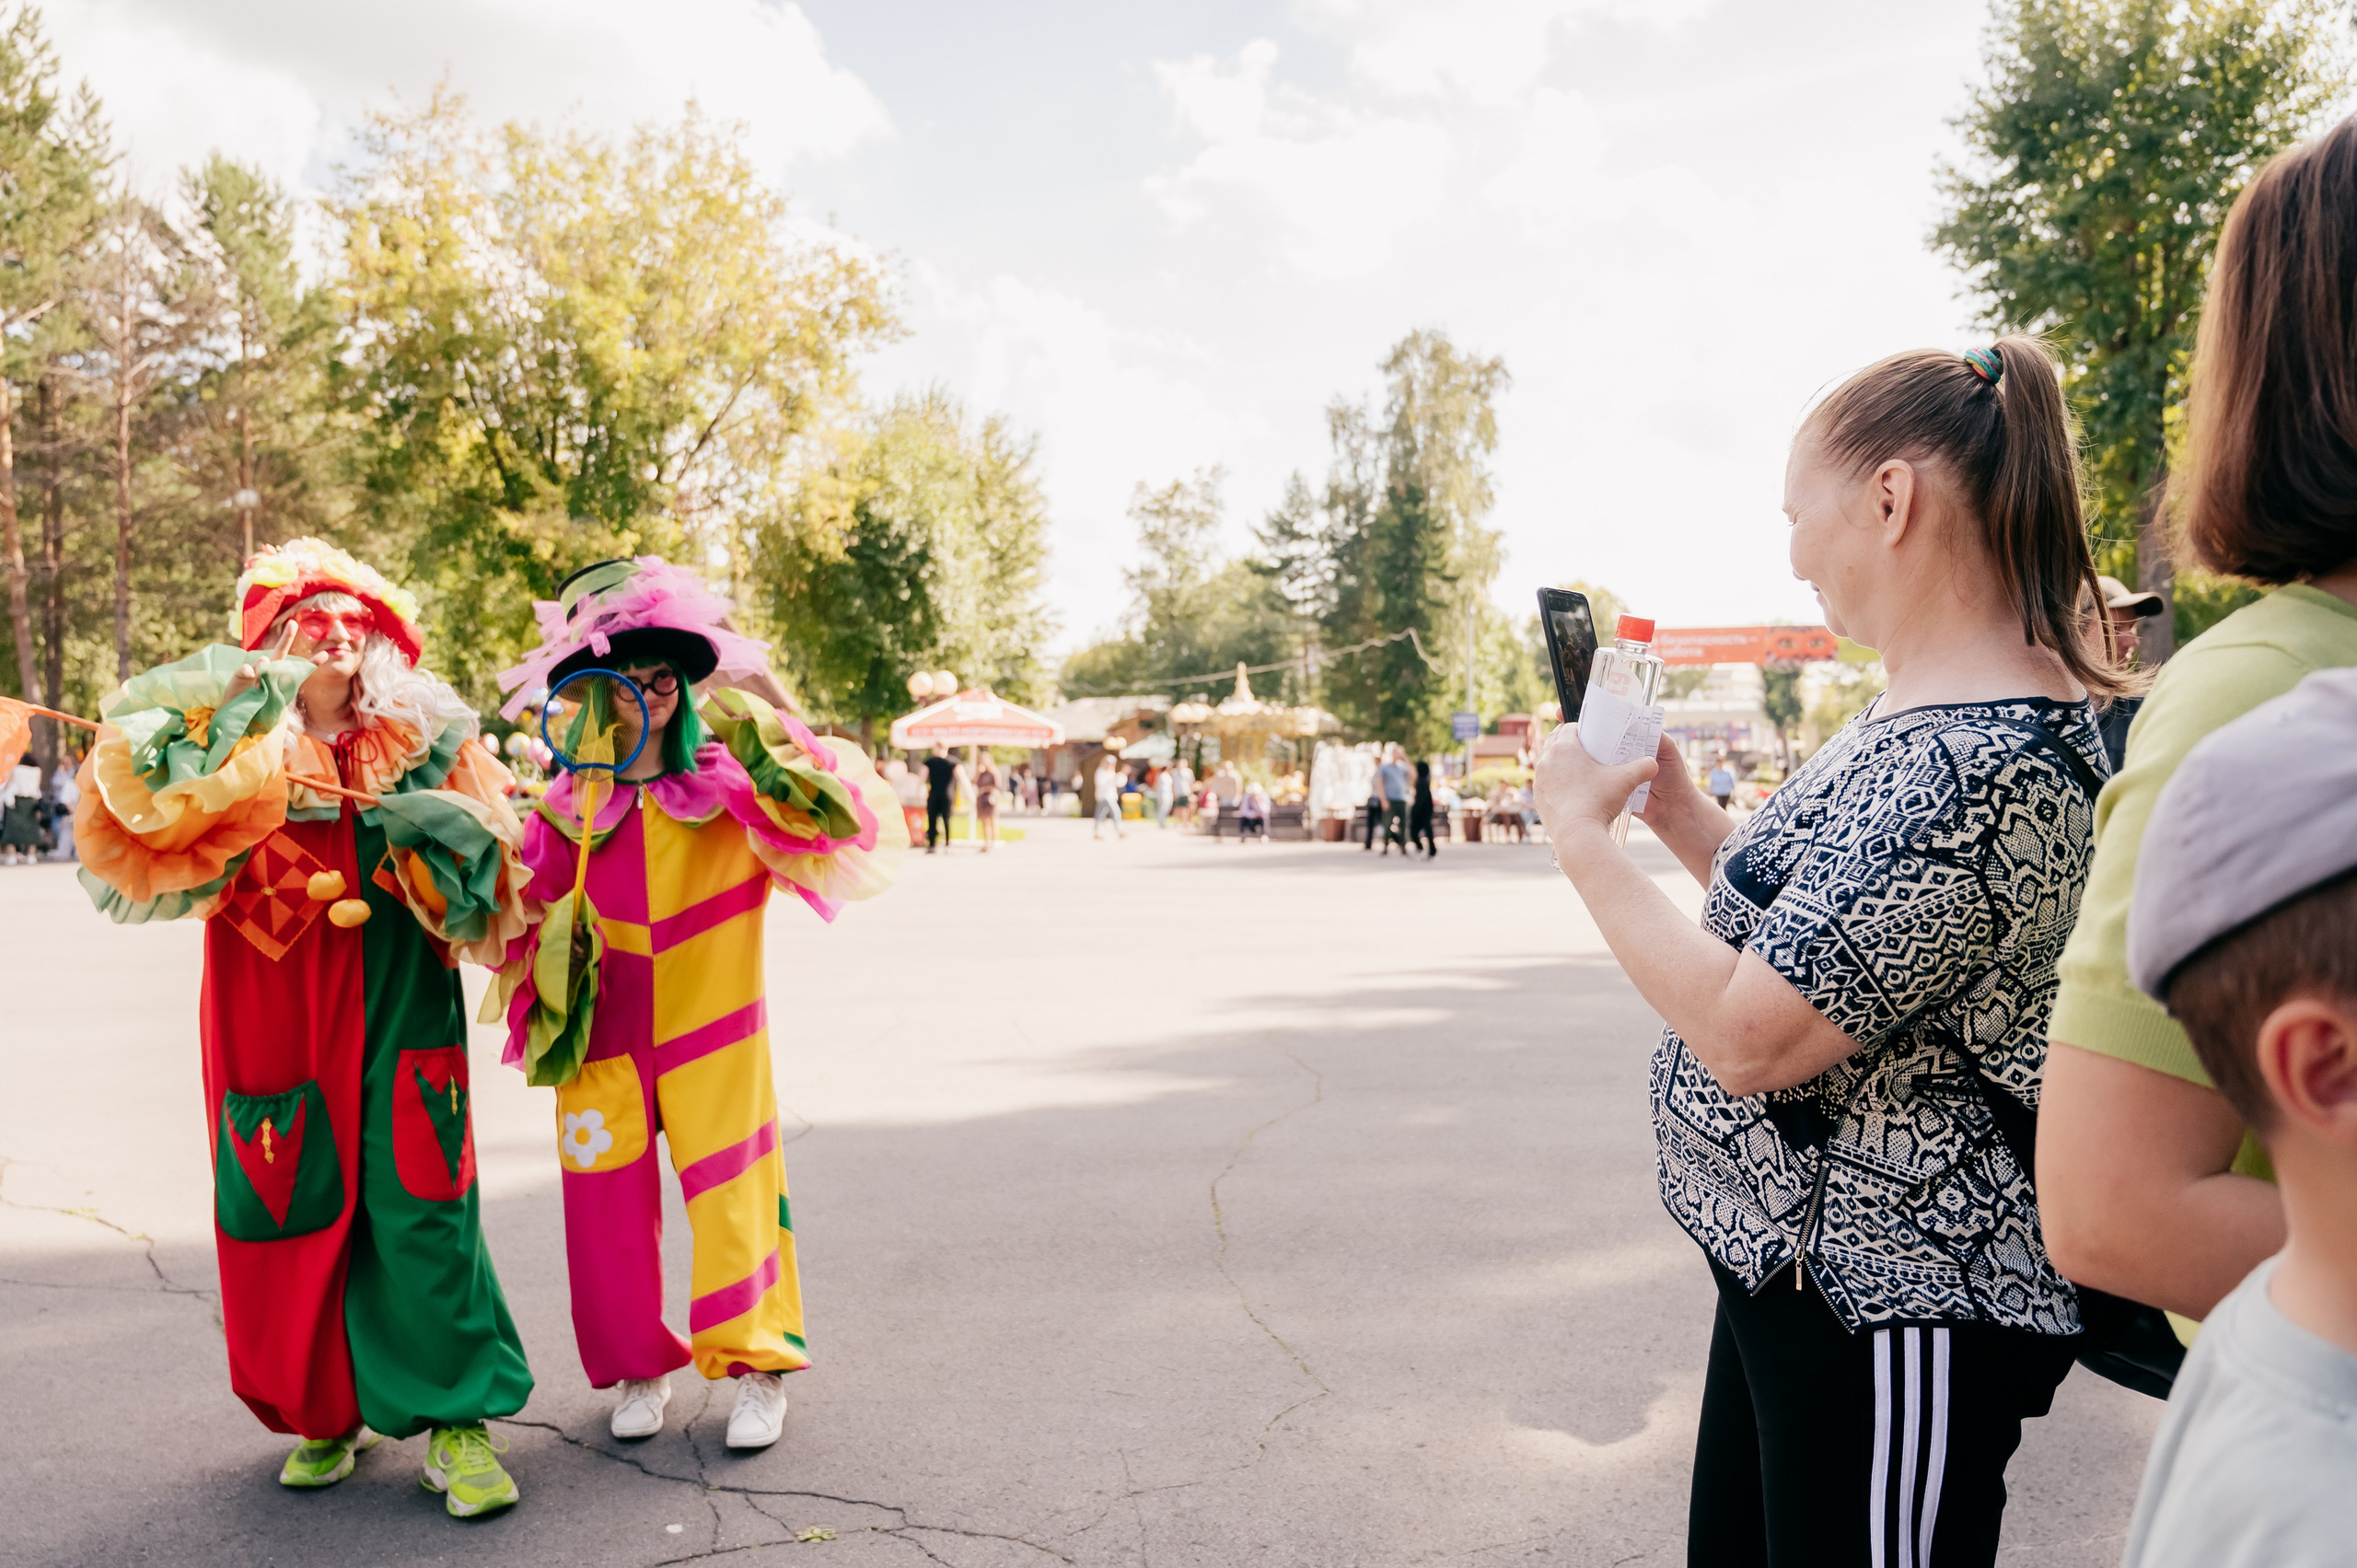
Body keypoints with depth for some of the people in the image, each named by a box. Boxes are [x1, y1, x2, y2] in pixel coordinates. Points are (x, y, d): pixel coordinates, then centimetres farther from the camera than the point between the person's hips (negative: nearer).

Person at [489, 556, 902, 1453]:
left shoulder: (731, 772, -3)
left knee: (733, 1192, -1)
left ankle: (758, 1362, 16)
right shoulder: (573, 799, 4)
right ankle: (639, 1368, 25)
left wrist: (777, 728, -20)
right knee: (611, 1201, 6)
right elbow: (531, 908, 14)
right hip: (607, 1036, 2)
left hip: (714, 1026, -2)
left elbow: (843, 823, -14)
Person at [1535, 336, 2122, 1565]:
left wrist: (1583, 834, -18)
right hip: (1788, 1259, 10)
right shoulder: (1922, 711, 9)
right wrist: (1682, 816, 7)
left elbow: (1752, 1037, -28)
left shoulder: (1983, 761, -26)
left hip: (1889, 1313, -10)